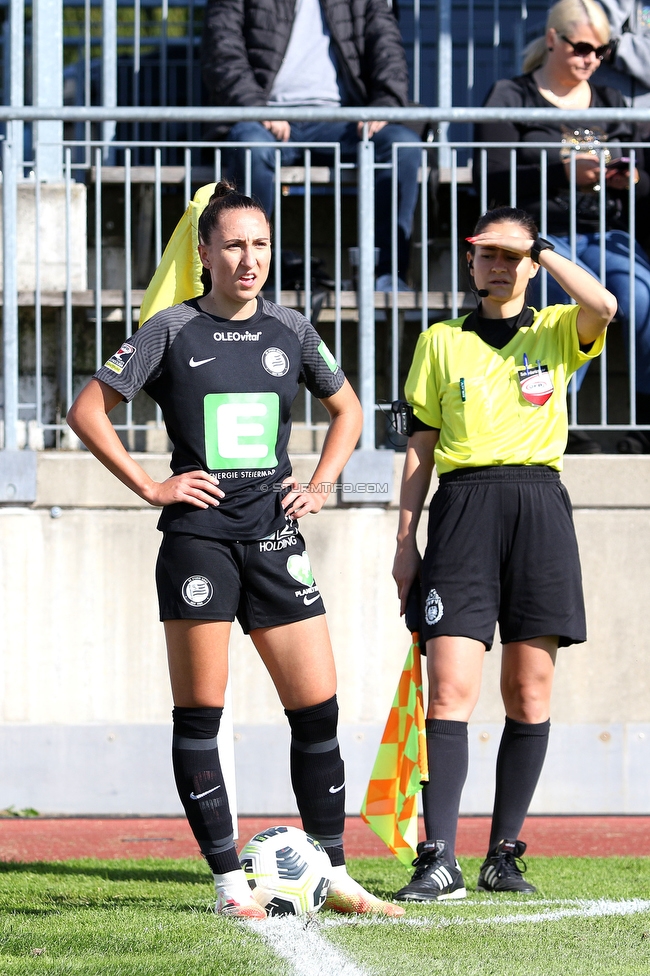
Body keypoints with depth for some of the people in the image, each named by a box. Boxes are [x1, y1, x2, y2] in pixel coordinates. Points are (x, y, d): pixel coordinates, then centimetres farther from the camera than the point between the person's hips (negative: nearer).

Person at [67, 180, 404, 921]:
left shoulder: (289, 331, 9)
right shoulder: (174, 330, -1)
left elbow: (346, 408, 25)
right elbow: (87, 411, 1)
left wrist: (322, 484, 12)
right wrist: (148, 486, -5)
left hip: (274, 539, 3)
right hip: (198, 538, -3)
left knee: (318, 706, 0)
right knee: (199, 714, -2)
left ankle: (334, 878, 8)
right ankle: (229, 882, 5)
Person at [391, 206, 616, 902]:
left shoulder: (555, 331, 12)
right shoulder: (441, 341, 15)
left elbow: (603, 308, -12)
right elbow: (421, 445, 14)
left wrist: (538, 248, -4)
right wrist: (405, 541, 7)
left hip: (538, 505, 1)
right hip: (462, 505, -1)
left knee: (530, 689, 1)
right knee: (449, 687, -11)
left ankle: (504, 853, 8)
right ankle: (439, 861, -16)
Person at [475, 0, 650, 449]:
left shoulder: (611, 102, 23)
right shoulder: (512, 97, 8)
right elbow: (496, 180, -6)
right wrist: (565, 171, -17)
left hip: (608, 234, 4)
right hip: (540, 233, -4)